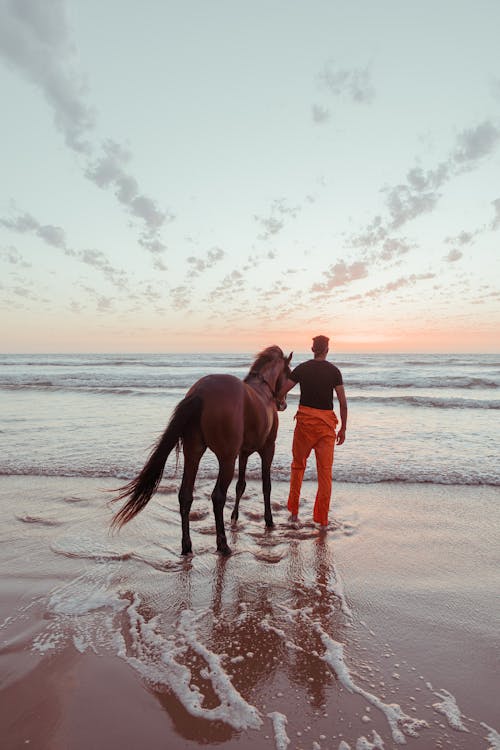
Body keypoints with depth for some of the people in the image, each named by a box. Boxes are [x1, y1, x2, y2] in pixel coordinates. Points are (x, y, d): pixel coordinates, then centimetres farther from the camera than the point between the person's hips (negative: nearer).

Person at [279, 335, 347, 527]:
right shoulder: (334, 371, -1)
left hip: (305, 420, 0)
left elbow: (281, 392, -4)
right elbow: (343, 402, -3)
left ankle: (294, 512, 20)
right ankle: (322, 520, 11)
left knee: (298, 464, 16)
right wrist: (343, 428, 5)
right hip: (327, 423, 0)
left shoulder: (302, 369, -1)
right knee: (325, 471, 6)